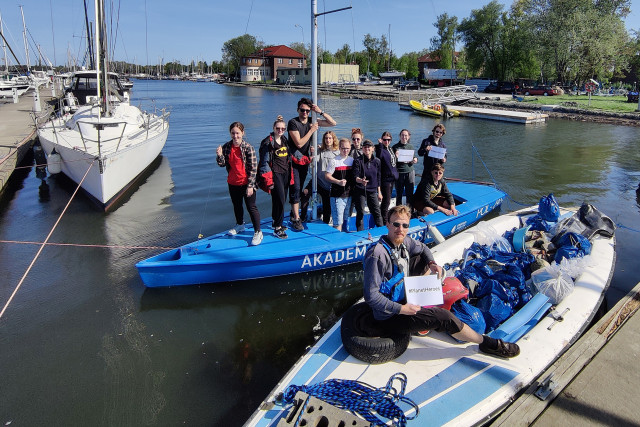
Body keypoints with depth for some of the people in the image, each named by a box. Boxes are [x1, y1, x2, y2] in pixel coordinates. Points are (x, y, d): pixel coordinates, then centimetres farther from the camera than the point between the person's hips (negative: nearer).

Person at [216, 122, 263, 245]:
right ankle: (240, 225, 45)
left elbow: (253, 168, -14)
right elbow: (222, 164, 4)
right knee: (237, 206, 22)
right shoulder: (226, 147, -1)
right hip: (233, 183, 6)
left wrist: (250, 186, -16)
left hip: (246, 183, -5)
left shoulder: (248, 147, -15)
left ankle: (258, 232, 12)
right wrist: (219, 155, -18)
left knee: (251, 207, 1)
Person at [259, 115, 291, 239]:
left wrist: (290, 174, 15)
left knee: (282, 199, 12)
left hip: (285, 173, 7)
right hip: (275, 174, -7)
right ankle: (277, 228, -5)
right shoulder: (268, 142, -9)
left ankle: (277, 222, 26)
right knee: (279, 199, -12)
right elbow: (264, 162, -11)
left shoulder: (285, 140, 12)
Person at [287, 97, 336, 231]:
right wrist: (311, 130, -16)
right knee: (295, 188, -11)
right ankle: (296, 219, -10)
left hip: (305, 160, 6)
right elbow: (299, 143, -19)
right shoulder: (293, 122, -12)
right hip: (294, 160, -6)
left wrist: (320, 112, -8)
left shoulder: (311, 121, 4)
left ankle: (293, 214, 22)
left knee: (300, 188, 11)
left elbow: (333, 123, 3)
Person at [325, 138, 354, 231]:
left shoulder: (352, 160, 10)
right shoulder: (334, 161, -5)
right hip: (337, 195, -5)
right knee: (338, 222, -7)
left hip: (349, 195, 5)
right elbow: (327, 176, -7)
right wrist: (338, 182, -20)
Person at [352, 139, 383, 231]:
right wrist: (361, 180, -38)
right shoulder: (358, 161, -7)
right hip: (360, 191, -3)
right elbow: (355, 176, -16)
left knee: (377, 212, 3)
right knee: (360, 213, 3)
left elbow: (378, 178, 12)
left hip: (372, 191, 3)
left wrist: (379, 192, 13)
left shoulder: (377, 161, 5)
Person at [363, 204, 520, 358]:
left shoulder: (404, 242, -4)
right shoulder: (378, 254, -30)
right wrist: (401, 309, -28)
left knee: (422, 258, 16)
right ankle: (487, 343, 15)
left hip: (401, 299, 10)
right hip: (389, 316, -10)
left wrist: (431, 263, -1)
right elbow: (371, 295, -31)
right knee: (444, 317, -12)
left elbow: (422, 248, 20)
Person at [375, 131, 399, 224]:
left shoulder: (390, 149, 14)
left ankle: (383, 216, 26)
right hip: (385, 178, -9)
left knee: (387, 199, 15)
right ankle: (383, 220, 1)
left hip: (392, 177, 9)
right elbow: (378, 157, -35)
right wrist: (380, 144, -33)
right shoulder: (380, 149, -11)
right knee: (387, 200, -7)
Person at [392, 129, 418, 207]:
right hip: (399, 173, -3)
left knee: (410, 193, 4)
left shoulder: (411, 147, 11)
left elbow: (415, 158, 15)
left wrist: (415, 161, -8)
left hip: (410, 172, 3)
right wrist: (395, 157, -21)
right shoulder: (395, 147, 0)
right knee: (399, 194, 2)